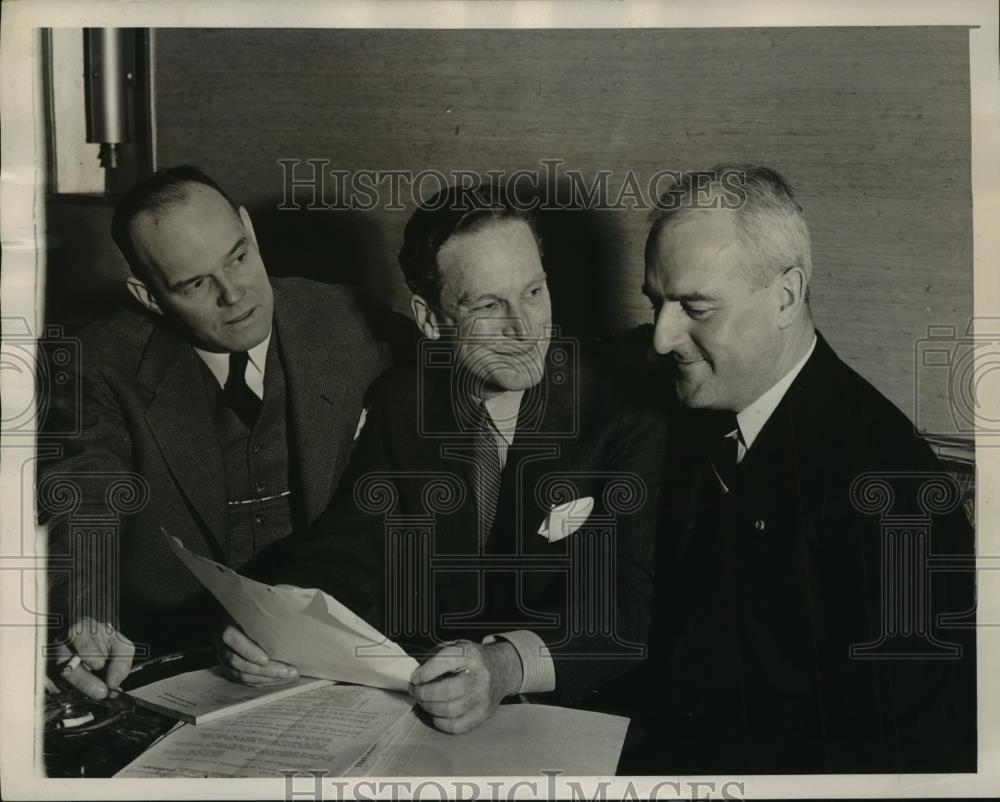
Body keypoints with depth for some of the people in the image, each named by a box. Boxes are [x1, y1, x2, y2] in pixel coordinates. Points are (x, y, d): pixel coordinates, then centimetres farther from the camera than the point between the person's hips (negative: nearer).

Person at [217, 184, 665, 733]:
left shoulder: (620, 409, -10)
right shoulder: (400, 402, 4)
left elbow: (634, 604, -18)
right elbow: (349, 551, 1)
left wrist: (509, 665, -35)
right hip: (416, 703, 2)